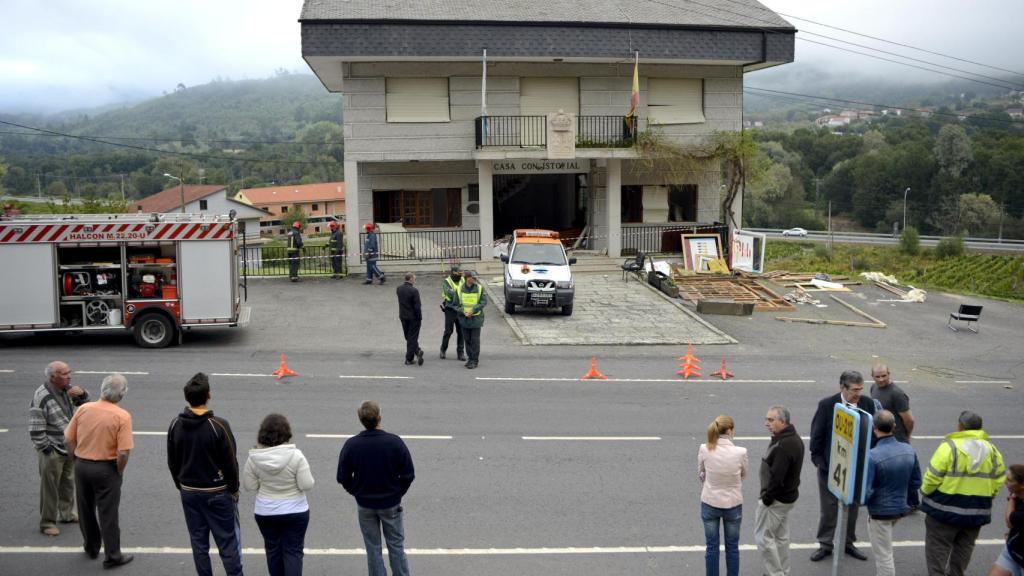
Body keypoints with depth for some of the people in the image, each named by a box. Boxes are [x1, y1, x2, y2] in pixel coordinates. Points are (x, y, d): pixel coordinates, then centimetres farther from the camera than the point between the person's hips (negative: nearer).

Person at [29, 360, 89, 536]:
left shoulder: (67, 389, 0)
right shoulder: (41, 397, -22)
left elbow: (85, 403, 16)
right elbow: (35, 430, -20)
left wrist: (82, 394, -7)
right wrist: (46, 450, -16)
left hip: (70, 449, 7)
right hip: (52, 452, -7)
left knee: (68, 483, 20)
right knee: (50, 488, 4)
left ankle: (67, 514, 36)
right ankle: (47, 523, 17)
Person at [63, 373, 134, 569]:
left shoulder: (83, 409, -6)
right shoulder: (122, 416, -18)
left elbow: (68, 440, 0)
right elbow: (123, 452, -21)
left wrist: (78, 459, 12)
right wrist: (119, 472, -4)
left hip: (81, 465, 4)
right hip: (106, 468, -4)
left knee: (85, 509, 21)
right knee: (108, 514, 6)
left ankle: (91, 547, 37)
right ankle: (112, 556, 16)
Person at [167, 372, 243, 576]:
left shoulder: (175, 425, -4)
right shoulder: (219, 426, -20)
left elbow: (172, 462, 6)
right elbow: (230, 462, -14)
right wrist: (234, 489, 0)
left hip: (189, 493, 5)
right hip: (217, 492, -4)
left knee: (198, 542, 14)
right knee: (227, 542, 5)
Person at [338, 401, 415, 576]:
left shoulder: (351, 445, -13)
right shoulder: (395, 442, -17)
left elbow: (343, 477, -5)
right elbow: (408, 475, -12)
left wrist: (357, 492, 9)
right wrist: (398, 492, 5)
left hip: (364, 505, 1)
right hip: (391, 503, -1)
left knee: (373, 548, 14)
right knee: (396, 545, 14)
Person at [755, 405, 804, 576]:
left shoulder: (783, 446, -28)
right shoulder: (793, 438, 6)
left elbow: (776, 477, -29)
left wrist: (766, 498, -16)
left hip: (776, 498, -10)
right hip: (788, 495, 10)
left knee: (763, 536, 1)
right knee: (781, 536, 19)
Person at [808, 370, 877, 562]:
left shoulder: (867, 403, -8)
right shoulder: (827, 405, -15)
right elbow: (817, 435, -8)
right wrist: (818, 460, -9)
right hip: (830, 465, -3)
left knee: (852, 506, 16)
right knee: (828, 508, 9)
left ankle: (849, 542, 32)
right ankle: (825, 545, 23)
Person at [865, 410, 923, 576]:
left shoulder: (873, 456, -27)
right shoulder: (909, 450, -7)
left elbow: (866, 492, -26)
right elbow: (916, 483, 4)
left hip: (880, 511, -6)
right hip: (901, 508, 6)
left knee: (883, 556, 8)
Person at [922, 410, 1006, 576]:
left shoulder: (949, 446, -17)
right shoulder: (992, 450, 1)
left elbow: (932, 477, -17)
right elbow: (998, 481, 4)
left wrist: (925, 491, 1)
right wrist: (985, 497, 18)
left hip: (946, 508, -5)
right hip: (977, 512, 5)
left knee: (937, 547, 5)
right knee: (964, 547, 20)